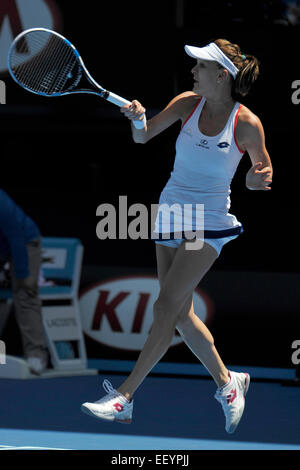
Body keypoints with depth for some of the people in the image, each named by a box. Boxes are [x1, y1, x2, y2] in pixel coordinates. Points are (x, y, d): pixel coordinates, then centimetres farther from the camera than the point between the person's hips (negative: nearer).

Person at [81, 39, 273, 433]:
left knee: (166, 308, -13)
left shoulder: (246, 124, -13)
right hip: (171, 216, 6)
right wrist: (137, 119, -21)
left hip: (209, 223, -6)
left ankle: (123, 399, -13)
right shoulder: (189, 103, -2)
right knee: (181, 315, 9)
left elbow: (264, 168, 2)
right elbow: (143, 136, 2)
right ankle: (227, 382, 28)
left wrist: (259, 179, -22)